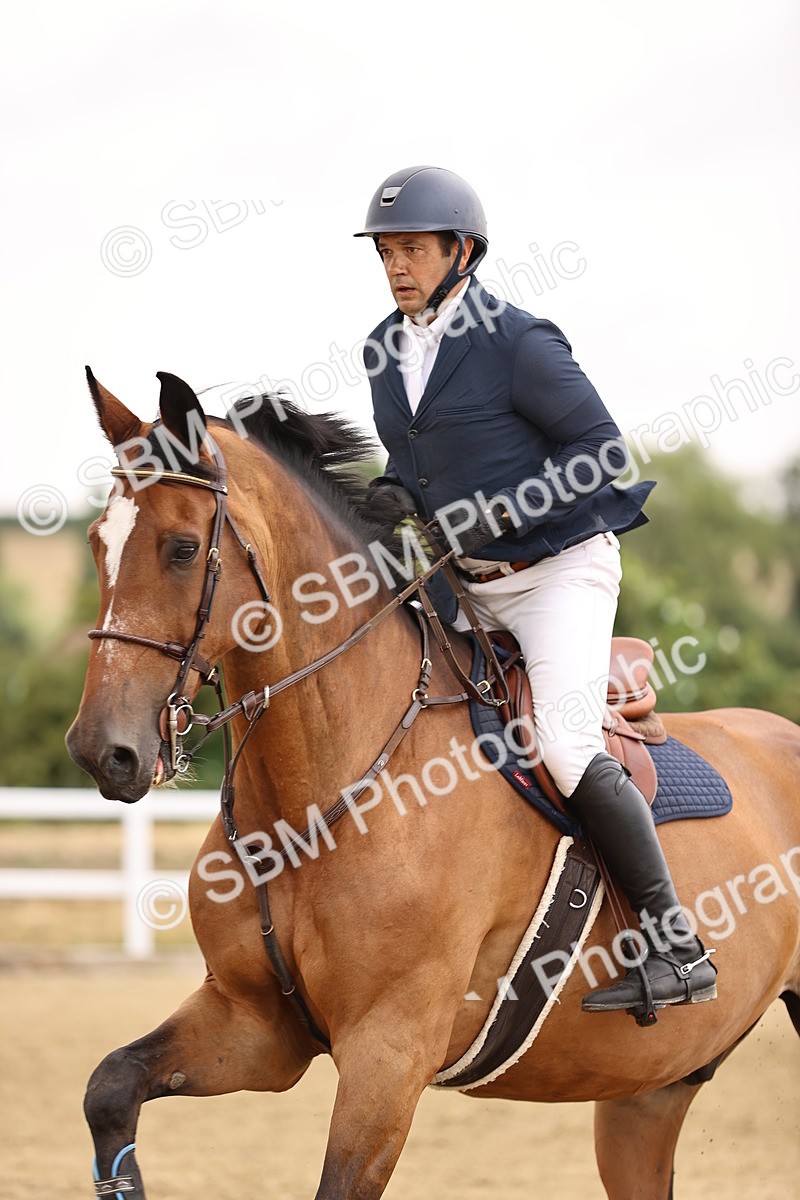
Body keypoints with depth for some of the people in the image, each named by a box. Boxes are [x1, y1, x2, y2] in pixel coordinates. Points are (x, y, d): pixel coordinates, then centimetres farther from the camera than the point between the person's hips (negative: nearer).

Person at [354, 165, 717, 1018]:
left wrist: (502, 511, -23)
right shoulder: (383, 353, 7)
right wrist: (392, 495, -3)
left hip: (559, 568, -8)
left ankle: (676, 949, -16)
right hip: (467, 588, 9)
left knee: (566, 747, -23)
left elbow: (600, 448, -13)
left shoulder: (518, 344, -15)